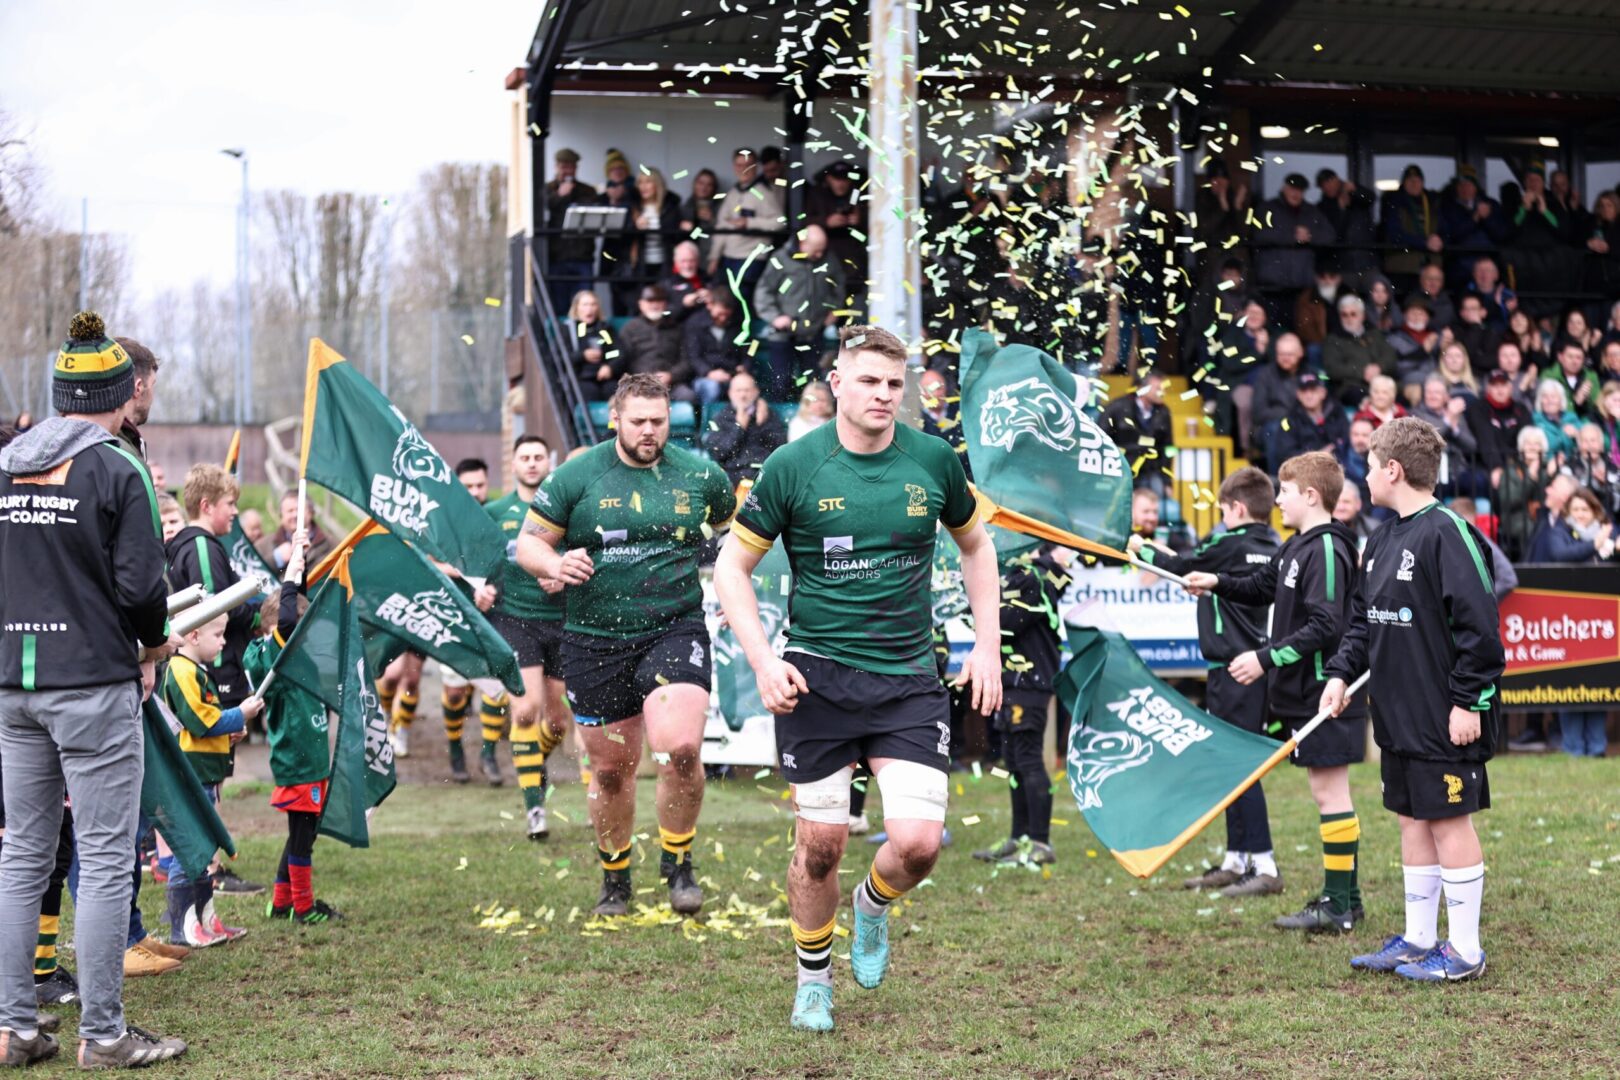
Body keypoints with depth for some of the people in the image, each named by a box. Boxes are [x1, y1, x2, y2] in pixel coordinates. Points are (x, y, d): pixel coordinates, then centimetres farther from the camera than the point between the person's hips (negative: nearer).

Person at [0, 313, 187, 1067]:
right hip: (94, 683, -6)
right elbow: (139, 585, -13)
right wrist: (155, 644, 5)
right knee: (105, 859, 0)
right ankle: (103, 1034, 3)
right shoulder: (117, 470, -9)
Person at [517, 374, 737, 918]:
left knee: (680, 748, -22)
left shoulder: (700, 475, 2)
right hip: (595, 640, 1)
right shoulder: (575, 475, -1)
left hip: (675, 630, -1)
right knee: (610, 769, 9)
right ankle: (615, 878, 33)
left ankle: (678, 862, 4)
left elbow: (740, 526, 21)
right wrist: (554, 564, -17)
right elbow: (527, 543, 3)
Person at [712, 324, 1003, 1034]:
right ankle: (813, 978, 28)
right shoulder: (793, 466, -6)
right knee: (820, 844, 3)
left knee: (918, 841, -11)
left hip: (909, 678, 1)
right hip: (816, 679, -1)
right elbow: (732, 566, 1)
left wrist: (987, 645, 10)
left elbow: (975, 546, 17)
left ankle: (874, 905, 25)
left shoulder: (933, 461, 0)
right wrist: (763, 662, -10)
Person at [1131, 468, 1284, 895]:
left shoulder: (1228, 544, -12)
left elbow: (1178, 568, 3)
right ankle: (1236, 861, 22)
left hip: (1233, 670, -8)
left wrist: (1143, 549, 21)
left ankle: (1265, 865, -9)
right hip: (1256, 665, 8)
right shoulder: (1273, 548, 9)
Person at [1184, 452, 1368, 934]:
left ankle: (1338, 906, 0)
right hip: (1305, 692, 10)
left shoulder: (1327, 549, -17)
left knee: (1330, 790, -5)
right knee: (1329, 792, 13)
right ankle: (1345, 897, 21)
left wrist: (1266, 658, -24)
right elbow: (1261, 586, 27)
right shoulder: (1297, 547, 12)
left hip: (1324, 693, -10)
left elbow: (1324, 626, -24)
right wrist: (1218, 583, 13)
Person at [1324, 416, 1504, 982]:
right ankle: (1418, 939, 24)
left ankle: (1464, 951, 8)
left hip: (1445, 720, -9)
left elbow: (1478, 623, -18)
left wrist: (1468, 701, -19)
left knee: (1450, 823, -1)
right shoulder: (1384, 539, 12)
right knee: (1412, 820, 14)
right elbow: (1364, 620, 20)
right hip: (1399, 715, 9)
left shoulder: (1445, 533, -15)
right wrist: (1342, 672, 6)